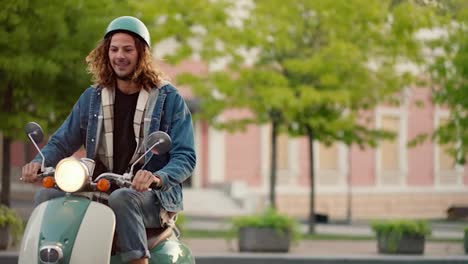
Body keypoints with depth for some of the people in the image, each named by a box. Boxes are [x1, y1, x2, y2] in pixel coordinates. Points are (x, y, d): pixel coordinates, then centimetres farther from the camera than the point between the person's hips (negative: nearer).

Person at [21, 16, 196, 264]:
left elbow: (185, 155, -7)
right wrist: (40, 162, -8)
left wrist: (158, 177, -29)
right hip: (98, 194, 5)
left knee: (121, 199, -38)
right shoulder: (93, 97, 13)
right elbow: (62, 141, 16)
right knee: (47, 196, -17)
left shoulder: (168, 99, 0)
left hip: (153, 199, -5)